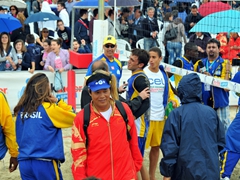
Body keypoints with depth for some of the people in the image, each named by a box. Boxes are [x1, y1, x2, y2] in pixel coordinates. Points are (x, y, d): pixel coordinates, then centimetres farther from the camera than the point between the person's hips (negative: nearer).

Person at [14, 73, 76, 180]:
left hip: (24, 162, 5)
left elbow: (18, 136, 12)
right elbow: (74, 118, -2)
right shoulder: (49, 109, -10)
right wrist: (58, 102, 2)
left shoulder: (21, 110, 5)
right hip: (45, 163, -5)